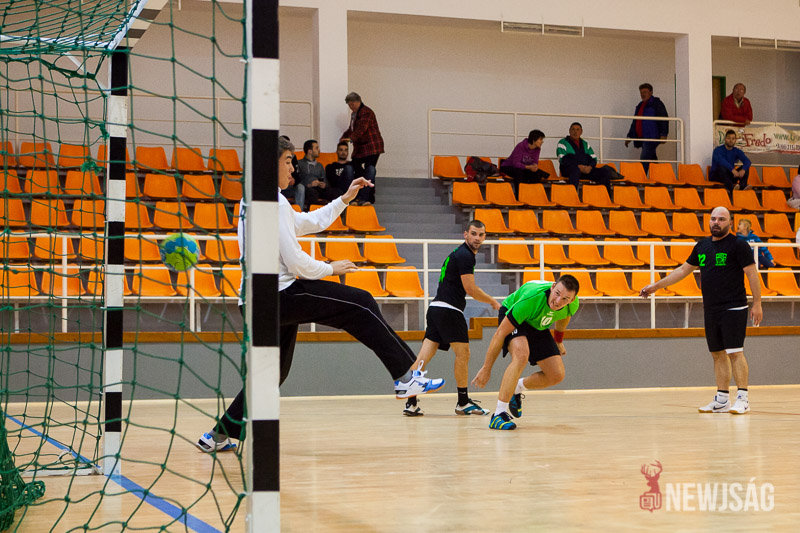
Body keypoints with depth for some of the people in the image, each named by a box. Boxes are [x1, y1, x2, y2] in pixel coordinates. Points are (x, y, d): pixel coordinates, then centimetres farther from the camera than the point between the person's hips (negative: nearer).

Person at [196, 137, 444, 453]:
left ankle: (219, 435, 17)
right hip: (280, 294, -10)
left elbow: (310, 222, 27)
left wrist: (345, 199, 26)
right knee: (360, 305, -4)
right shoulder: (274, 204, -14)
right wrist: (330, 269, 0)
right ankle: (405, 376, -6)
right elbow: (297, 264, -17)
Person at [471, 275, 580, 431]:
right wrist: (486, 368, -27)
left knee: (556, 376, -6)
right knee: (521, 354, -37)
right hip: (510, 318, -6)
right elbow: (500, 333, -32)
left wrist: (558, 340, 22)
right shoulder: (532, 298, -41)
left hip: (538, 326, 6)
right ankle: (499, 415, -34)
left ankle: (517, 389, 23)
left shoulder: (572, 304, -24)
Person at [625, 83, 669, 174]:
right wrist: (630, 136, 23)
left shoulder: (657, 104, -3)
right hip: (642, 138, 8)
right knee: (652, 160, 11)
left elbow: (664, 120, -9)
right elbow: (635, 123, 27)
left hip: (652, 138, -8)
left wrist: (663, 135, -19)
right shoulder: (640, 106, 21)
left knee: (644, 162, -16)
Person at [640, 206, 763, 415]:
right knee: (718, 354, 9)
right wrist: (656, 285, 20)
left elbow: (752, 274, -7)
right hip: (710, 310, 6)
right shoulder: (702, 246, 13)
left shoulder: (738, 245, -6)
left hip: (733, 308, -6)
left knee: (735, 352, -10)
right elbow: (684, 269, 22)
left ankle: (743, 399, -6)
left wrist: (757, 304, -12)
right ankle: (722, 400, 15)